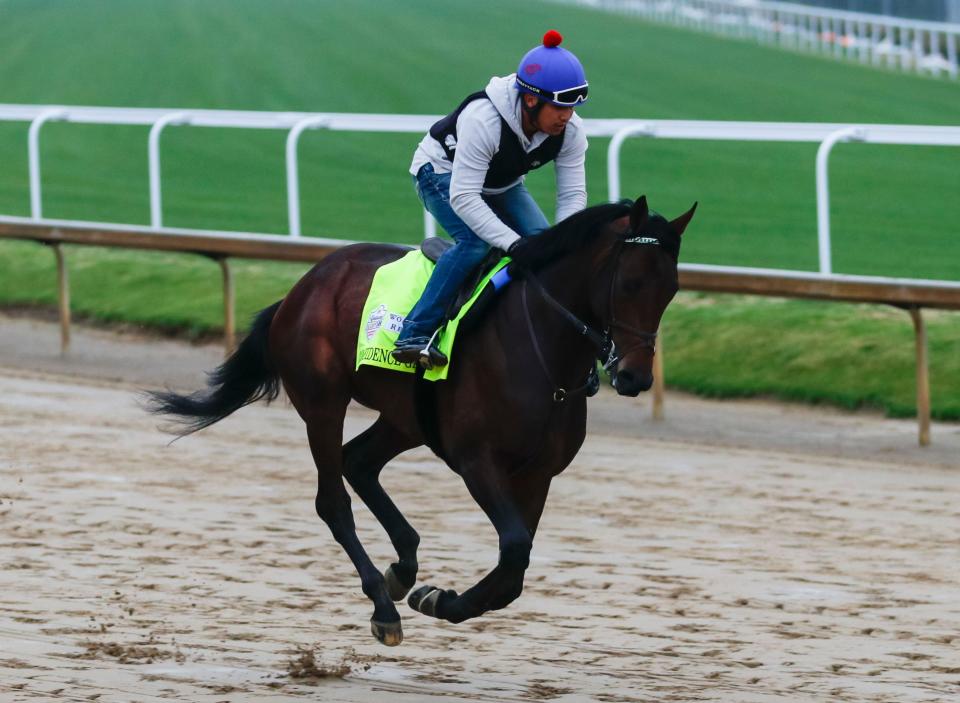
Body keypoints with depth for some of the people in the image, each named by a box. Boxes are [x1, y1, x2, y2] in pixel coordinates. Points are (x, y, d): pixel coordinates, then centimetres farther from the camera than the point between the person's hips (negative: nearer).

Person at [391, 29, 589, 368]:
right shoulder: (483, 120, -40)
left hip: (501, 186, 7)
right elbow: (463, 196, -40)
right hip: (441, 173, -7)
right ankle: (414, 335, -30)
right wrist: (513, 244, -46)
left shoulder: (571, 130, -21)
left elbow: (573, 194, -17)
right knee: (475, 241, -32)